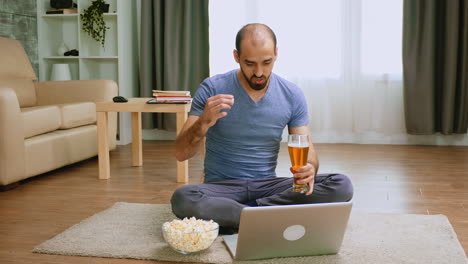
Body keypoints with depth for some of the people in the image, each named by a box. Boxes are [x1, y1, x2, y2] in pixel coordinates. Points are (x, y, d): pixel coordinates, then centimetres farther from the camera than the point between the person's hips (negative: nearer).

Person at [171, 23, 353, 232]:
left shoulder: (292, 96, -1)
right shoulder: (212, 89, -8)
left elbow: (307, 150, 2)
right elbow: (181, 154, -10)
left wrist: (308, 169, -23)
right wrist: (204, 122, -32)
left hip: (268, 185, 3)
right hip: (222, 186, -2)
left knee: (341, 186, -20)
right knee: (182, 199, -36)